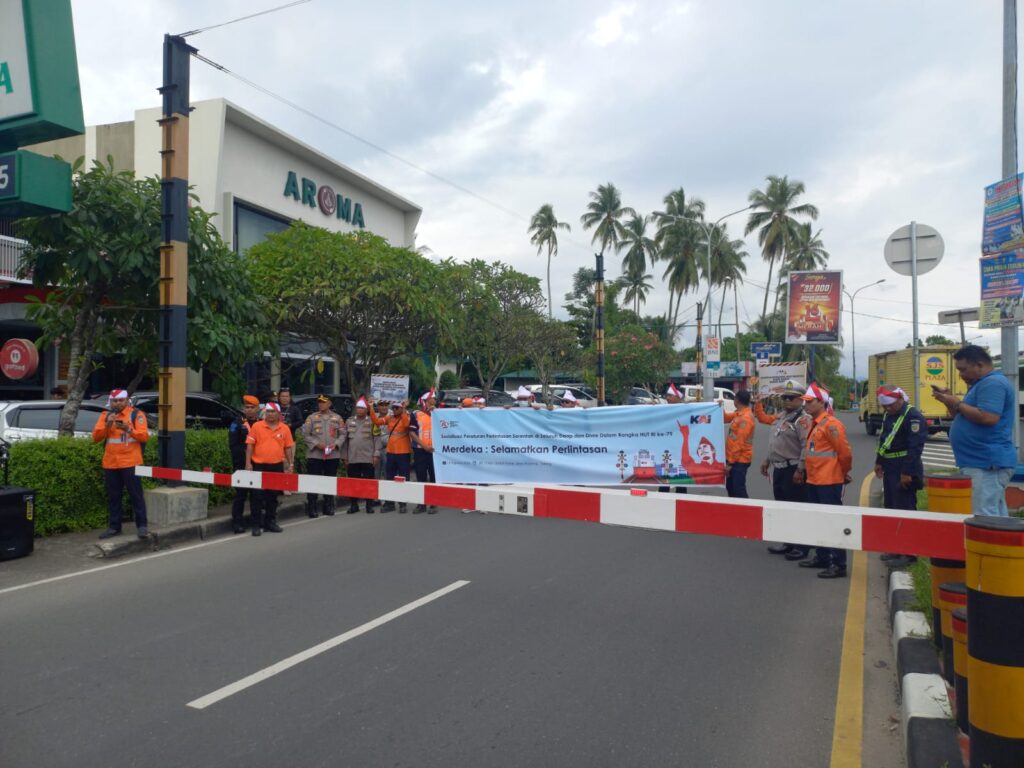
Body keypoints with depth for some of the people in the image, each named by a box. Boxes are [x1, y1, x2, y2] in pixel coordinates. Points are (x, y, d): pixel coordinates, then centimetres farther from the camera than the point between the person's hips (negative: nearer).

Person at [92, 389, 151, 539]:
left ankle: (141, 525, 3)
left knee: (136, 494, -1)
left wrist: (129, 429, -25)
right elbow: (96, 437, 2)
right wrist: (107, 425, -14)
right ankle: (114, 527, 17)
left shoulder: (136, 414, -1)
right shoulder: (105, 415, 10)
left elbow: (144, 436, -10)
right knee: (113, 497, 10)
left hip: (131, 463, -4)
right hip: (110, 464, 4)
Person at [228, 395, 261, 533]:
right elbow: (233, 446, -5)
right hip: (241, 465, -3)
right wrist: (245, 454, -13)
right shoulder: (237, 424, 1)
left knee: (257, 493, 8)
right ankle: (237, 522, 7)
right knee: (240, 493, 0)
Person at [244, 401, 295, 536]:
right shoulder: (256, 426, -3)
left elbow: (288, 447, 8)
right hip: (259, 465, -2)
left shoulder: (285, 428, 3)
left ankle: (271, 522, 24)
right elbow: (250, 445, -2)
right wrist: (248, 463, -8)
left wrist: (290, 464, 5)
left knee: (273, 496, 12)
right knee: (258, 496, 0)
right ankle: (257, 524, 7)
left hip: (277, 466, 2)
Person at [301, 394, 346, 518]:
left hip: (333, 456, 2)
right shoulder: (311, 417, 3)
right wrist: (316, 444, -14)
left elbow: (342, 434, 6)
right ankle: (312, 508, 5)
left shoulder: (337, 418, 8)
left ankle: (328, 507, 20)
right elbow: (305, 435, -1)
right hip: (315, 455, -2)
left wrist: (336, 444, -11)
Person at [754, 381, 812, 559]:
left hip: (792, 470, -9)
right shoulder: (780, 417, 16)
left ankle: (801, 546, 6)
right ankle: (788, 542, 26)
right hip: (778, 469, 9)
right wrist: (767, 461, 23)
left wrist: (800, 470, -25)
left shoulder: (803, 419, -13)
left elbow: (807, 447, -21)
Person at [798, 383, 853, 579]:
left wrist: (844, 473, -1)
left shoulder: (831, 424, -15)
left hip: (829, 482, -10)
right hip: (813, 481, 10)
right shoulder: (814, 424, 14)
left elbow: (845, 452, -14)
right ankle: (822, 557, 29)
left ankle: (838, 564, 1)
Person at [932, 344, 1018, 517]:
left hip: (987, 464, -11)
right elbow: (965, 418, 23)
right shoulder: (981, 384, 20)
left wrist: (957, 404, -15)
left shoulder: (993, 383, -13)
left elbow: (988, 418, -26)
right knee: (997, 518, 13)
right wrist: (951, 403, 6)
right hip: (985, 462, 11)